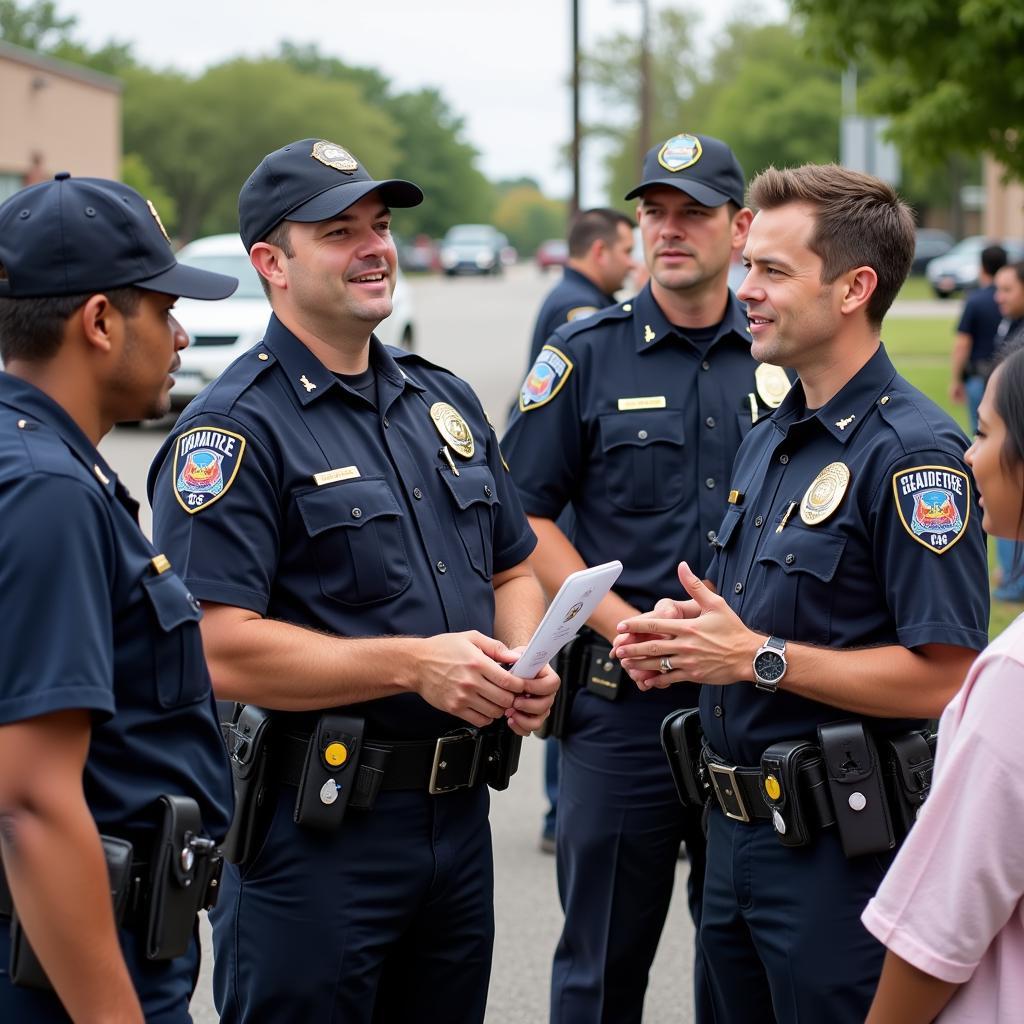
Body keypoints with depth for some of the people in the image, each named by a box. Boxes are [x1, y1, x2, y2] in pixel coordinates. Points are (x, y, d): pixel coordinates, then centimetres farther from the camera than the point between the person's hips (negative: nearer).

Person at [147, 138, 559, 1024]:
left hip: (460, 816, 7)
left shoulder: (446, 402, 13)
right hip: (313, 834, -7)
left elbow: (513, 568, 22)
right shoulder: (234, 429, -12)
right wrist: (414, 665, -25)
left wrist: (525, 665, 0)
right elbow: (215, 648, -22)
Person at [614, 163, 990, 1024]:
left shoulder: (913, 452, -17)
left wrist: (759, 657, -21)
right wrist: (683, 638, 2)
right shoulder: (767, 441, 12)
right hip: (739, 830, 9)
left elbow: (943, 677, -23)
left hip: (839, 850, -9)